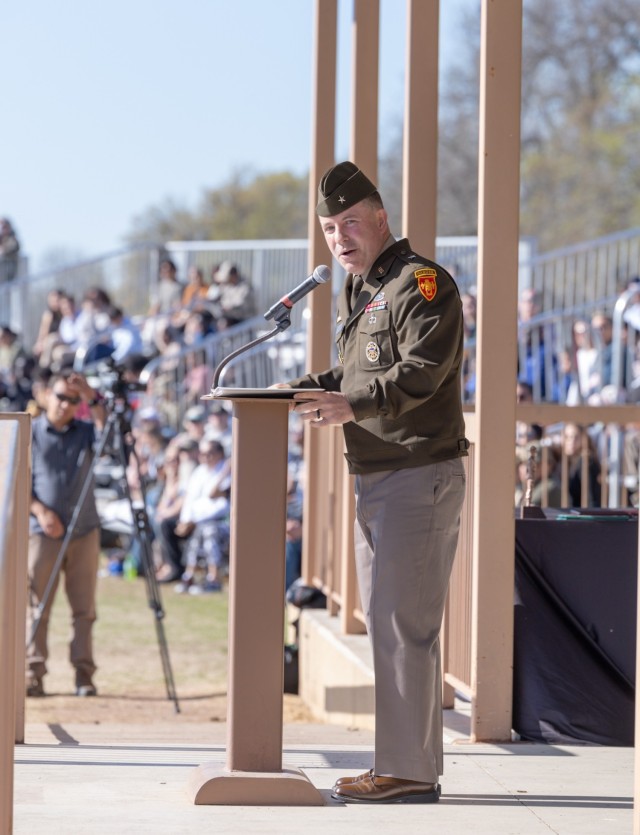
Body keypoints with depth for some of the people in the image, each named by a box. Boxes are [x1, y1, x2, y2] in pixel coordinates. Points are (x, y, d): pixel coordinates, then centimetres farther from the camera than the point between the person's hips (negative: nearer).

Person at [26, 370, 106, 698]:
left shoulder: (85, 432, 9)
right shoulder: (30, 432, 3)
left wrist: (93, 399, -17)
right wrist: (40, 510, -10)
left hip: (84, 533, 2)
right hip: (43, 532, -2)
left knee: (84, 608, 2)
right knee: (37, 606, -3)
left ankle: (84, 673, 5)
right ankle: (33, 673, 0)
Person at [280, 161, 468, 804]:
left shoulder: (420, 282, -11)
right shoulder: (353, 294, 20)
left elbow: (420, 372, -23)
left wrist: (352, 406, -34)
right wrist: (302, 390, 8)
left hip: (420, 476, -10)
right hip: (373, 480, 10)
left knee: (403, 625, -11)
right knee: (384, 624, 14)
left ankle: (408, 772, -9)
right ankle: (403, 765, 21)